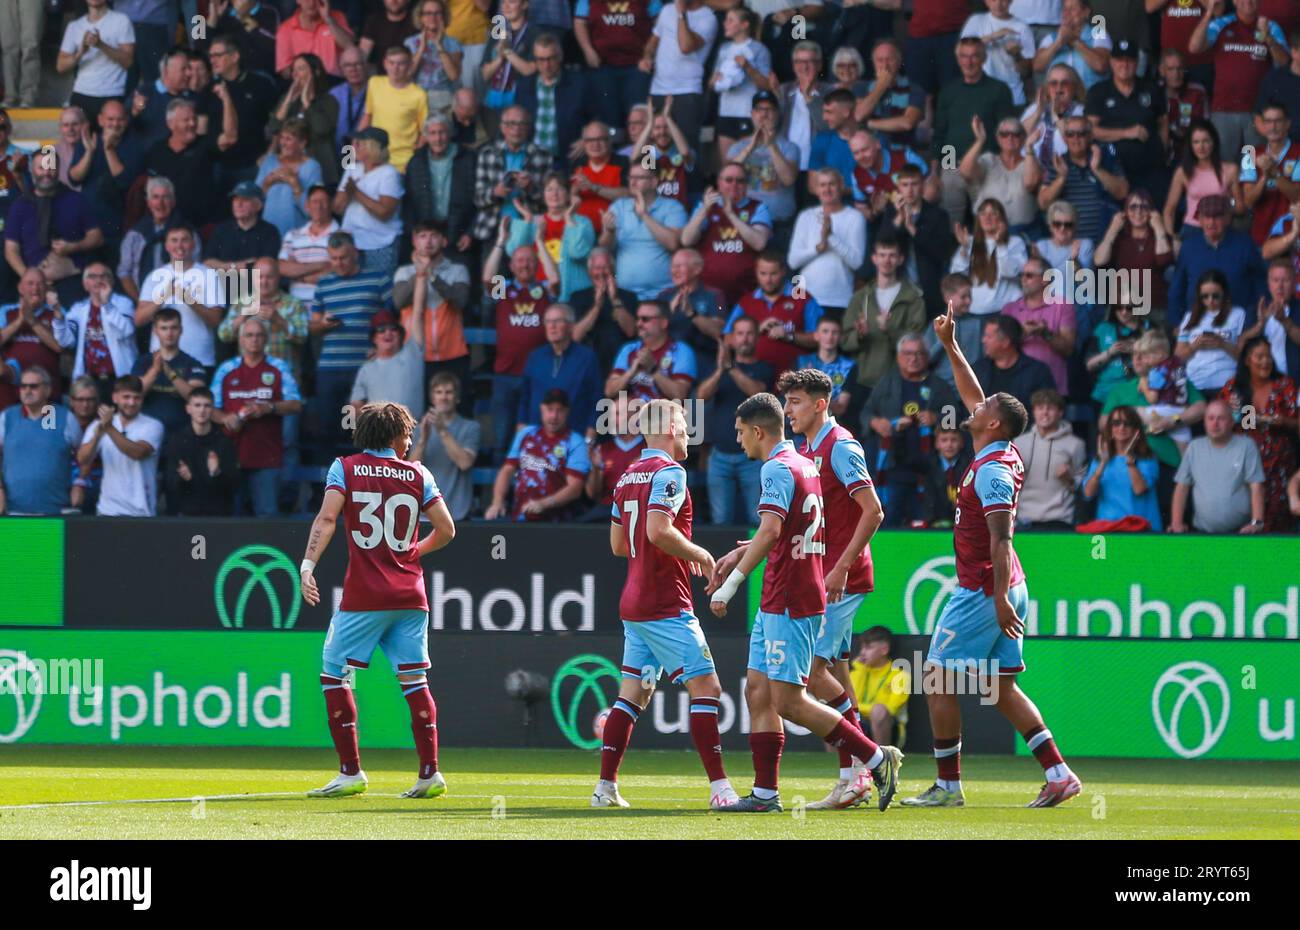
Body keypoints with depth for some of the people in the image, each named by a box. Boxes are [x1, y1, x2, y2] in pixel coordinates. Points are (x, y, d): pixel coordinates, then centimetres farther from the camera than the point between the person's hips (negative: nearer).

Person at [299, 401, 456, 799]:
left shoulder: (345, 467, 3)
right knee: (414, 680, 7)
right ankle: (430, 772, 1)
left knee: (334, 674, 5)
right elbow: (446, 530, 6)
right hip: (409, 595, 3)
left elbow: (327, 518, -11)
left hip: (363, 595, -3)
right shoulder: (417, 474, 8)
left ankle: (350, 772, -2)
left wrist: (307, 566, -17)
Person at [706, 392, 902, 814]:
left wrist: (731, 583, -25)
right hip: (777, 603, 10)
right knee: (758, 691, 8)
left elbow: (770, 531, -26)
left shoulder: (778, 467, -14)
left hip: (789, 604, -10)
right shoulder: (802, 463, 16)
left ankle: (877, 758, -5)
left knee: (788, 701, -9)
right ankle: (766, 792, 6)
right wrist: (739, 554, 29)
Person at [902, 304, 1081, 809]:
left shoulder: (992, 470, -16)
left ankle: (948, 785, 0)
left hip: (982, 592, -9)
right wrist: (950, 346, 28)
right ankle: (1058, 773, 3)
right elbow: (974, 397, 26)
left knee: (939, 681, -2)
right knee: (1002, 687, 10)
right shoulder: (1002, 456, 10)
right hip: (1002, 591, 9)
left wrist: (999, 596, -30)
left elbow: (1001, 538, -24)